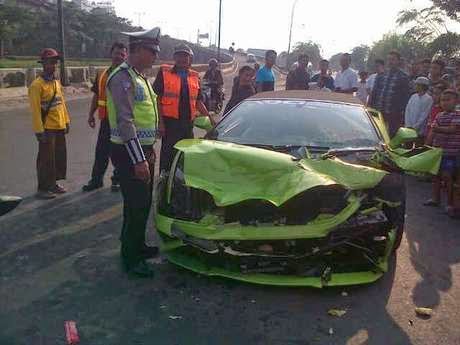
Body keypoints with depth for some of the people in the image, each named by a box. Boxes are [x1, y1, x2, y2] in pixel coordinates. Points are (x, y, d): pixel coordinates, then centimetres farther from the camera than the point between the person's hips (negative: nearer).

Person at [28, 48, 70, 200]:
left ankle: (53, 183, 27)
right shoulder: (37, 84, -13)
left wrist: (66, 121, 15)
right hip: (47, 129, -8)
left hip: (60, 128, 8)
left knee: (60, 156, 13)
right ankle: (43, 188, 8)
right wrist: (39, 130, -20)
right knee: (46, 159, -2)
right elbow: (35, 110, -17)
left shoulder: (57, 82, 11)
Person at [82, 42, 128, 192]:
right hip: (106, 119, 4)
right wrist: (91, 114, 11)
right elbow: (96, 96, 17)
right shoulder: (102, 75, 11)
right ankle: (96, 179, 21)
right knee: (101, 151, 10)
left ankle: (117, 180, 20)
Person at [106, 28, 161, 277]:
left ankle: (138, 245, 32)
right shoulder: (122, 77, -16)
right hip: (129, 153, -9)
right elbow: (125, 122, -23)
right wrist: (138, 160, -25)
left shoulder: (139, 76, 15)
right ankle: (131, 258, 10)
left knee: (143, 203, 17)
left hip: (143, 150, 9)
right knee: (135, 205, -3)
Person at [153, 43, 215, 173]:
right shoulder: (164, 72, 0)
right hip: (170, 122, -5)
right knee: (168, 155, 0)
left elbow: (198, 101, 18)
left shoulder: (194, 77, 14)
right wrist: (160, 122, -11)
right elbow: (157, 98, -4)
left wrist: (209, 118, 7)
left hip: (188, 123, 5)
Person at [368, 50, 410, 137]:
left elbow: (405, 97, -2)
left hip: (393, 114, -4)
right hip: (378, 112, 4)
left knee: (391, 136, 0)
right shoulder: (380, 76, 13)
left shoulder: (403, 77, 1)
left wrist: (402, 114, -8)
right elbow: (373, 93, 15)